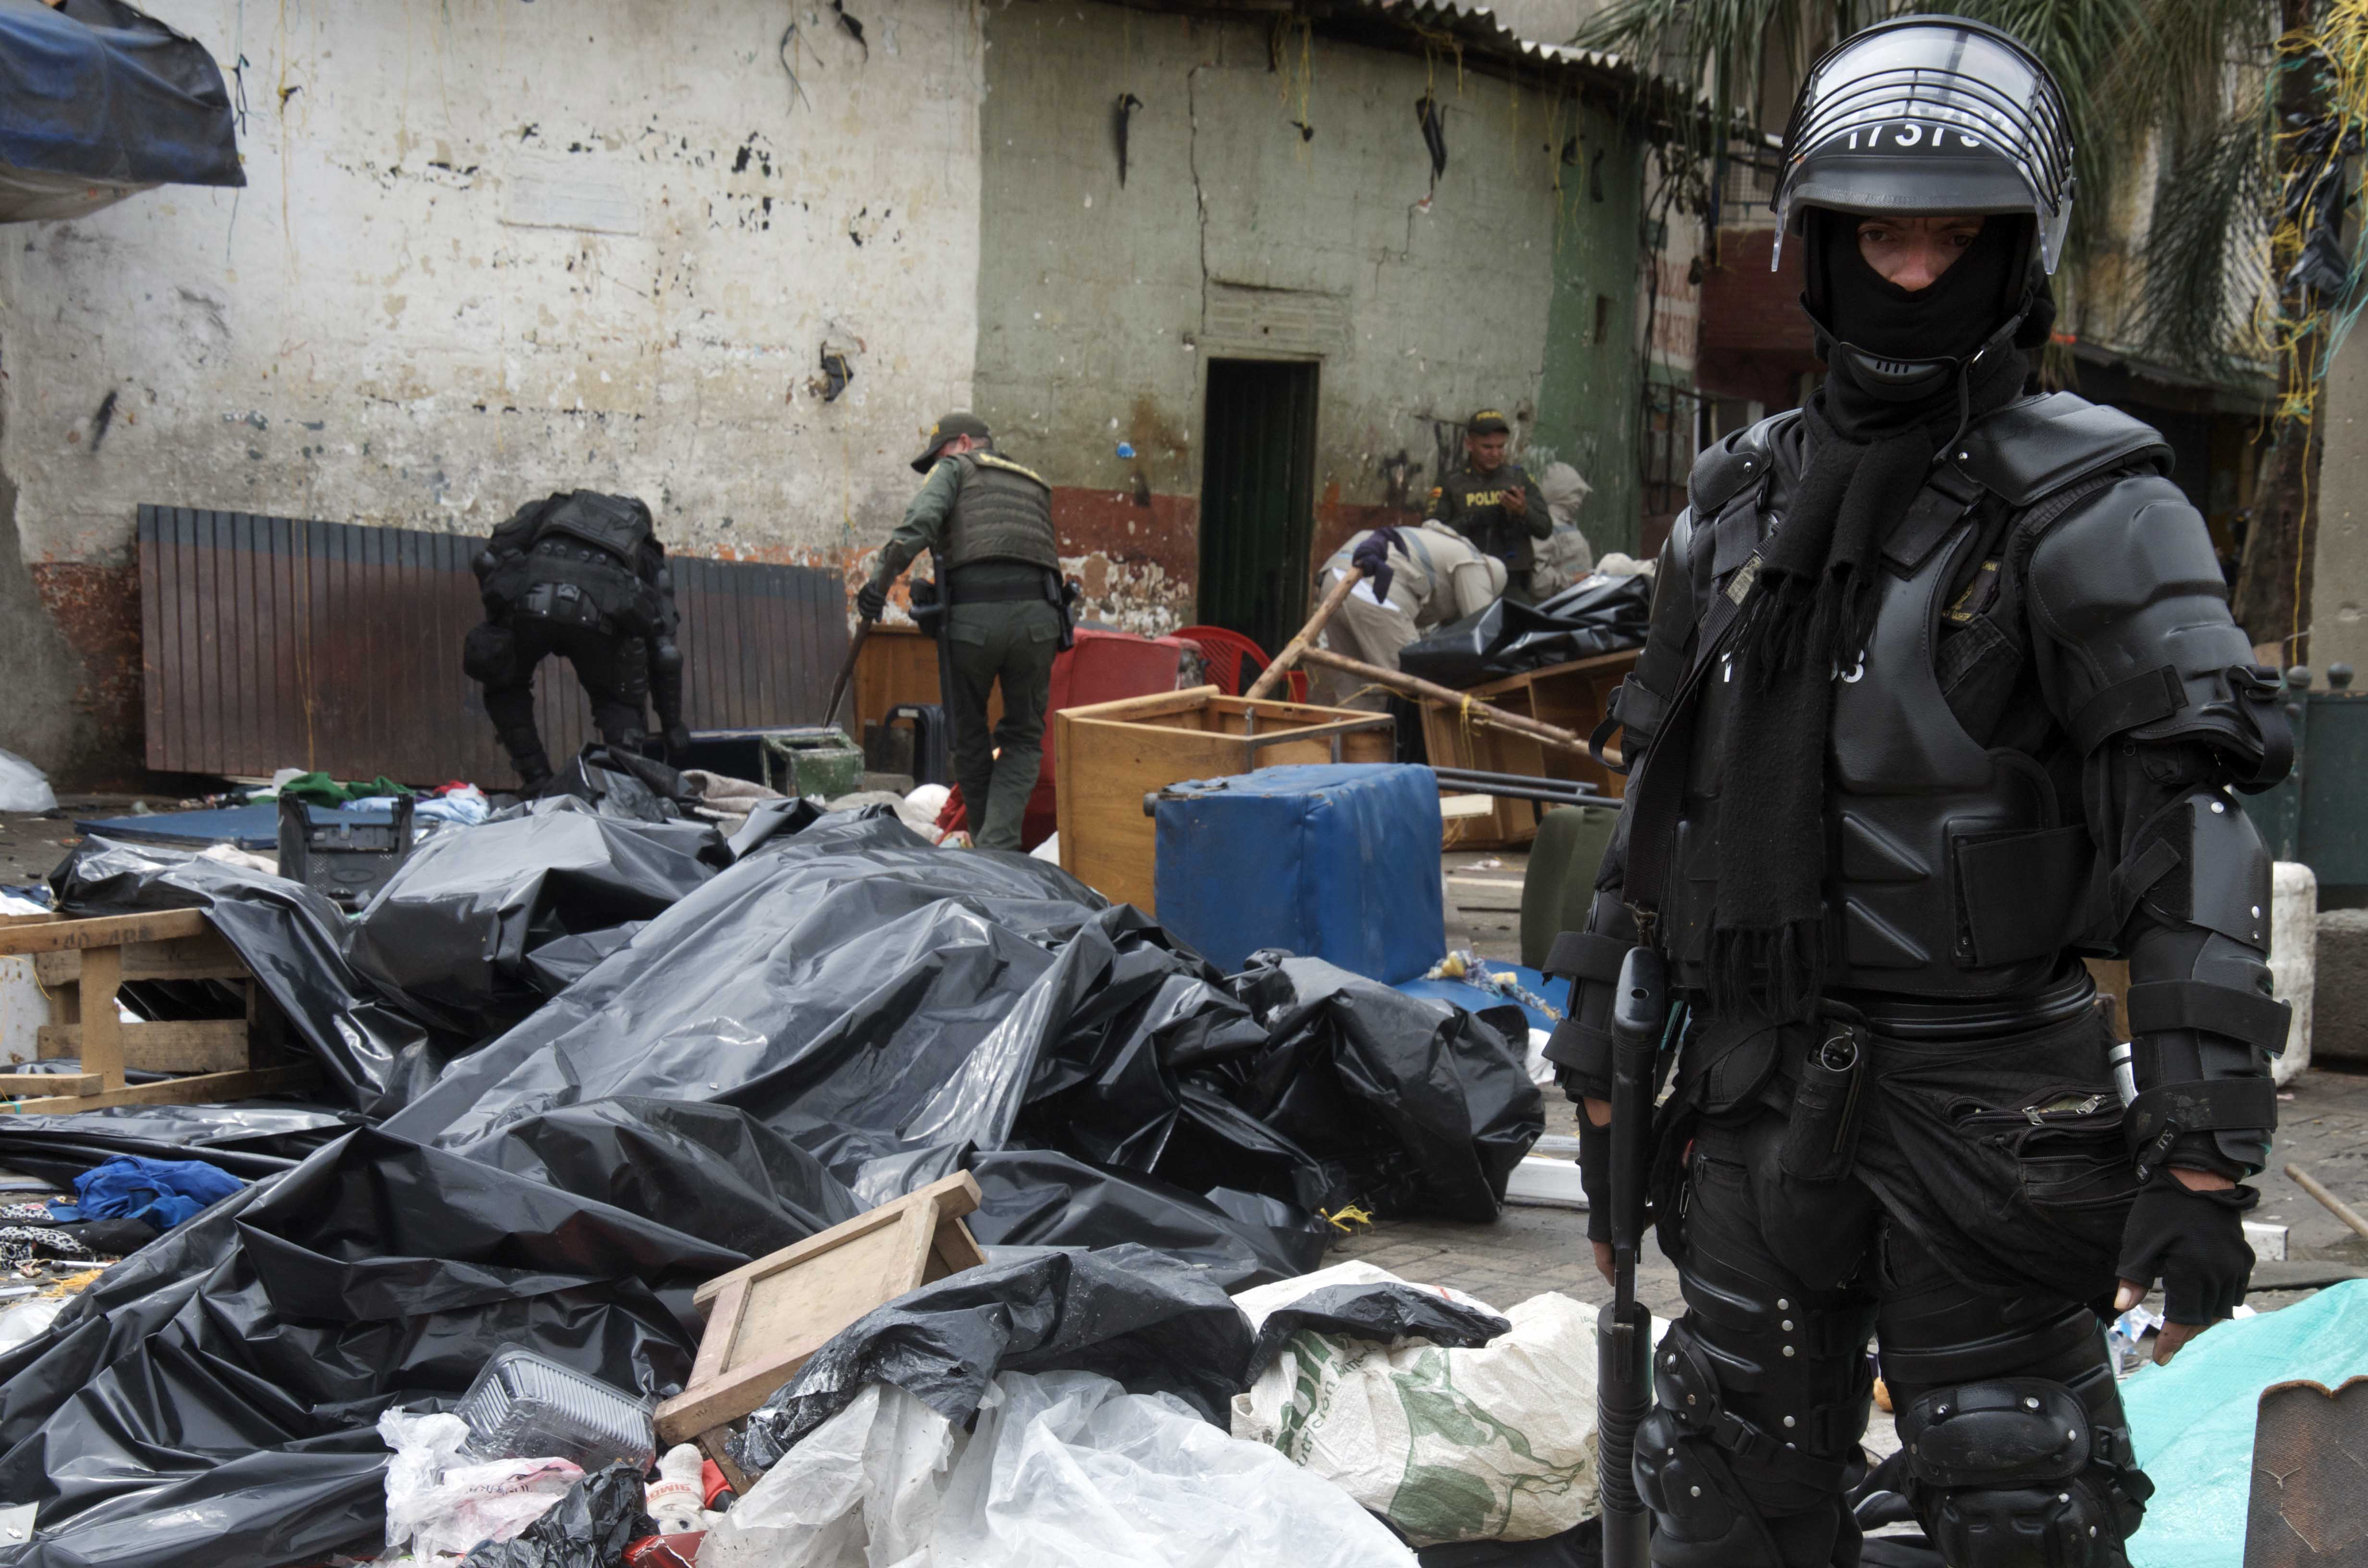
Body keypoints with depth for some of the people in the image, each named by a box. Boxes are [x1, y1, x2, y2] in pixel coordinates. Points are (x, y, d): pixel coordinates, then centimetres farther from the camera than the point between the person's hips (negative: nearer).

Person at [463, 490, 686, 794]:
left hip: (530, 597, 0)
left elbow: (490, 559, 20)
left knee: (504, 687, 28)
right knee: (619, 701, 25)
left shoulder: (551, 507, 39)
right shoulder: (647, 552, 37)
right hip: (600, 608, 0)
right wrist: (672, 726, 37)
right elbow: (664, 648, 31)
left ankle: (537, 781, 19)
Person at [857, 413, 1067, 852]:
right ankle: (999, 843, -7)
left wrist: (882, 580, -11)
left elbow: (921, 520, -4)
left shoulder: (957, 468, 15)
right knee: (1023, 739, 12)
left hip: (973, 616, -3)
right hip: (1036, 615, 3)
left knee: (969, 737, 15)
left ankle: (984, 847, 22)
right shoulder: (1034, 487, 32)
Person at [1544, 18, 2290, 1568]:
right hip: (1760, 1090, 6)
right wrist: (1603, 1052, 18)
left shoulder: (2090, 508, -8)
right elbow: (1663, 803, 18)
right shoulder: (1742, 497, 11)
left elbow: (2195, 829, -15)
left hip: (1987, 1099, -5)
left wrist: (2200, 1150, -21)